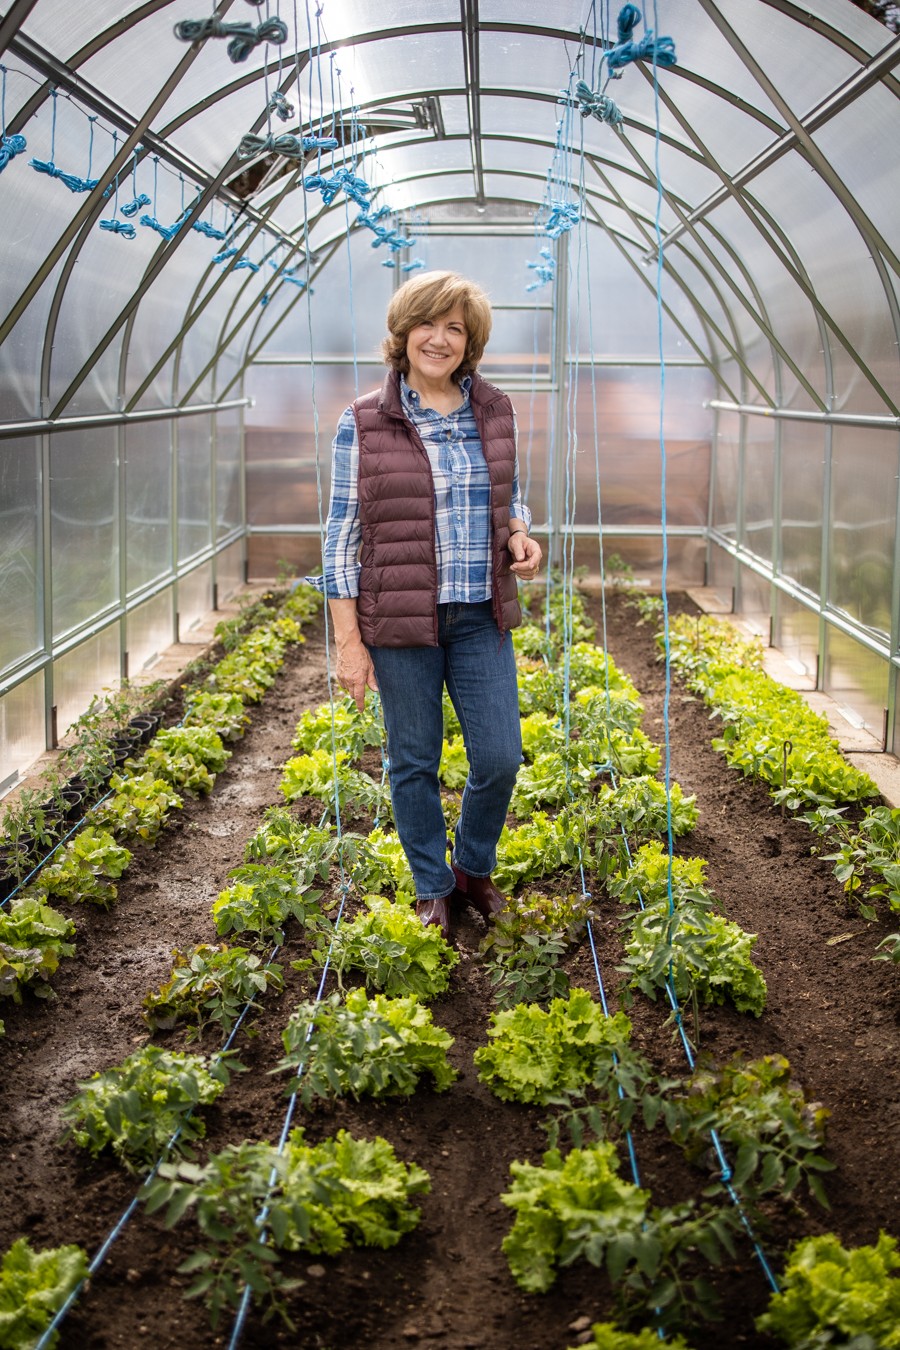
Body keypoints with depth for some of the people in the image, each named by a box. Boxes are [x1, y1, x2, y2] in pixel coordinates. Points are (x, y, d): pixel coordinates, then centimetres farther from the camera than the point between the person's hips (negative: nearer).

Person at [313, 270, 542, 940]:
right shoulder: (363, 424, -5)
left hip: (481, 617, 3)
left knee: (500, 757, 3)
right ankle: (432, 888, 27)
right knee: (415, 761, 8)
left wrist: (520, 535, -7)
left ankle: (474, 868, 29)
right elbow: (342, 536, -4)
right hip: (401, 620, -3)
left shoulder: (495, 412, 5)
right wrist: (349, 642, -7)